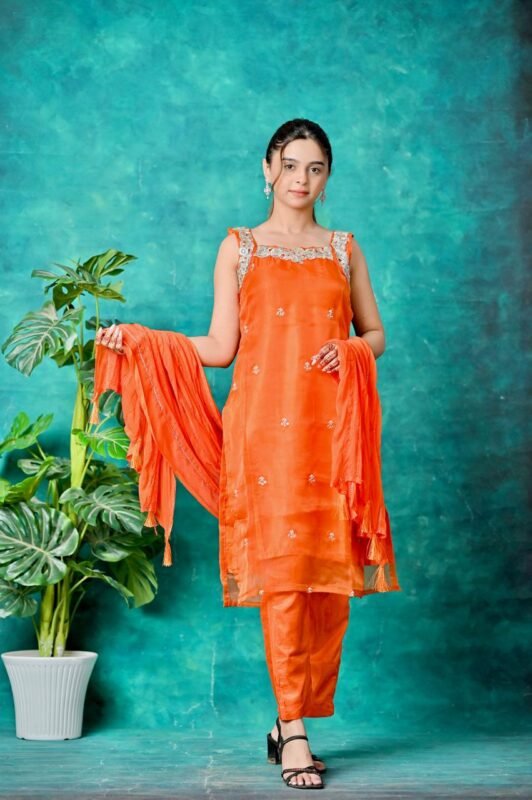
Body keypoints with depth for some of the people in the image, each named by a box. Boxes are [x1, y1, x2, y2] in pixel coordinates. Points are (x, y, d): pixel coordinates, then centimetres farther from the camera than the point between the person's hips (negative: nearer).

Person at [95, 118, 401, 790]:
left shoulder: (344, 248, 17)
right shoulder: (240, 246, 11)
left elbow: (376, 334, 18)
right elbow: (220, 347, 6)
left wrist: (353, 351, -5)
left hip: (330, 427, 3)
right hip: (266, 426, -2)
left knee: (333, 574, -1)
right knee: (280, 571, -8)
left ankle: (295, 718, 14)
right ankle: (294, 735, -2)